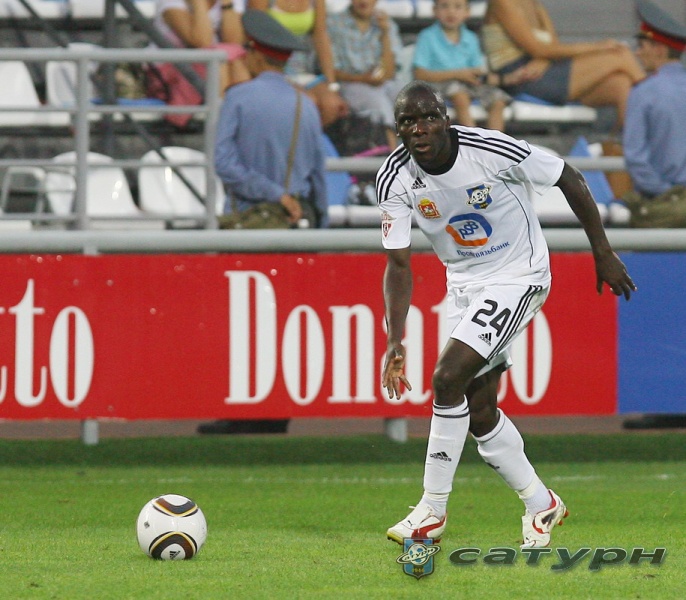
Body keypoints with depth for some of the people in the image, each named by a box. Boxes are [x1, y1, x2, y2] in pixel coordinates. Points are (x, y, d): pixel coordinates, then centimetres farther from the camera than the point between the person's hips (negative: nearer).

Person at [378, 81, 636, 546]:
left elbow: (569, 178, -11)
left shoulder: (491, 150, -25)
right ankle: (541, 505, 29)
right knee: (479, 411, 8)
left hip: (518, 277, -6)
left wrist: (603, 253, -5)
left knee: (449, 378, -21)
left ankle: (433, 511, -12)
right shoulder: (395, 178, -12)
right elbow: (399, 264, -7)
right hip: (464, 285, 6)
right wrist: (395, 342, -18)